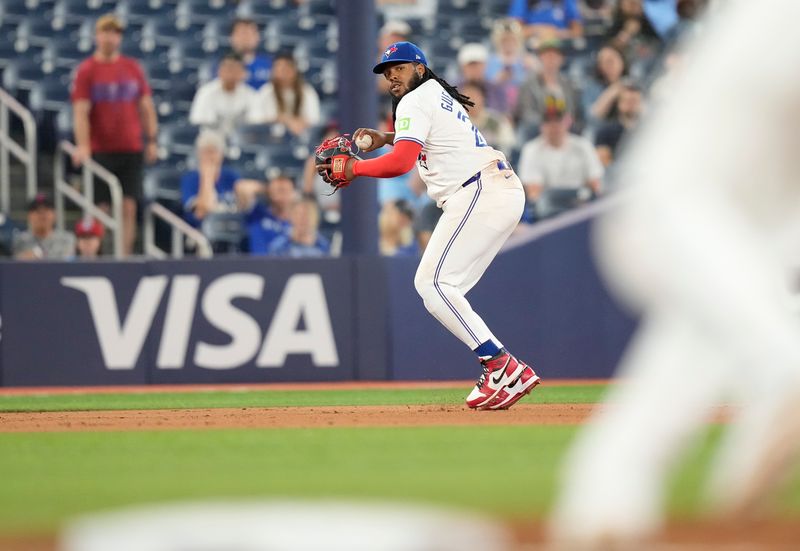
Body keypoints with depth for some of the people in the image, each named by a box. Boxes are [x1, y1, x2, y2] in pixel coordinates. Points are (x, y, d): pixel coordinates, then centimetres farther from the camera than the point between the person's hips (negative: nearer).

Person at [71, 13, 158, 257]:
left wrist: (151, 141, 7)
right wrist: (82, 146, -18)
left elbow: (146, 107, 13)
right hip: (100, 151, -3)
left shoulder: (132, 68, 9)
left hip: (131, 149, 3)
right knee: (100, 209, -2)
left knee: (129, 208, -2)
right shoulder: (86, 70, -1)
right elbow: (81, 112, -8)